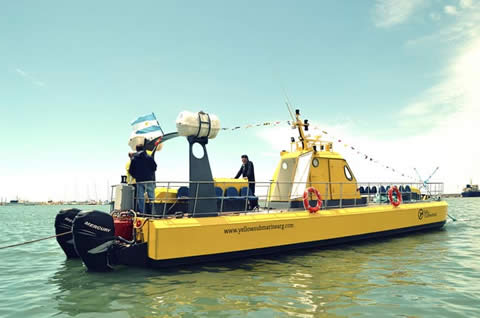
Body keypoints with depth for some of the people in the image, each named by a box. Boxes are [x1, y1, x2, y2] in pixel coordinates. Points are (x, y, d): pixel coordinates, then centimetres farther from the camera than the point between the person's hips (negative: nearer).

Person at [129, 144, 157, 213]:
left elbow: (131, 171, 3)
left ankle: (141, 211, 5)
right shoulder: (149, 157, 0)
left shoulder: (134, 159, 3)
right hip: (149, 180, -1)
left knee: (140, 197, 6)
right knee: (151, 196, 5)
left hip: (139, 181, 1)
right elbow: (154, 167, -1)